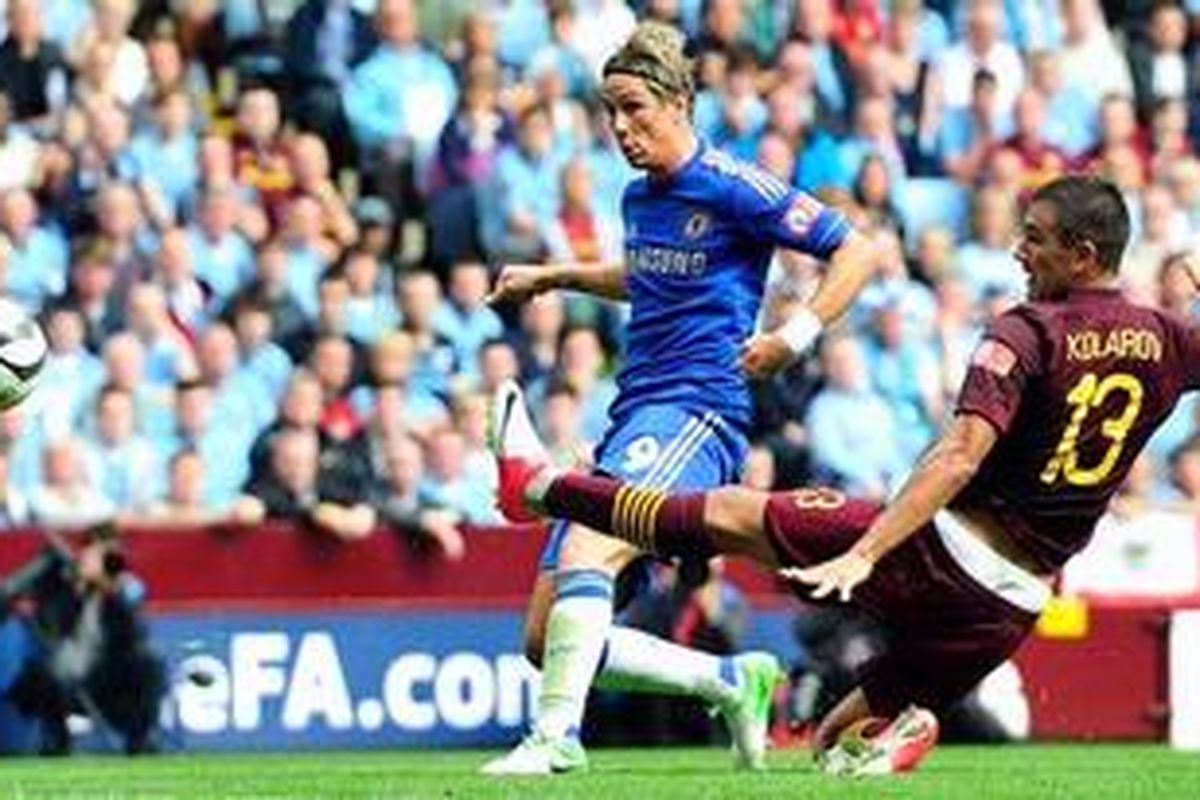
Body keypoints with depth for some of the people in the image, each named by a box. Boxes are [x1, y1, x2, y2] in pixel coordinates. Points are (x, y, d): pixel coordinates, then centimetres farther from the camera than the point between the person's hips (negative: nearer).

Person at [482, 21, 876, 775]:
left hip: (697, 410, -9)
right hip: (635, 415, 9)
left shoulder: (732, 187, -7)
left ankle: (558, 734, -37)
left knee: (586, 549, -34)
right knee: (545, 641, 0)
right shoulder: (640, 197, 16)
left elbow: (857, 250, -6)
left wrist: (796, 335, -15)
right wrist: (554, 276, 32)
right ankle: (735, 682, 13)